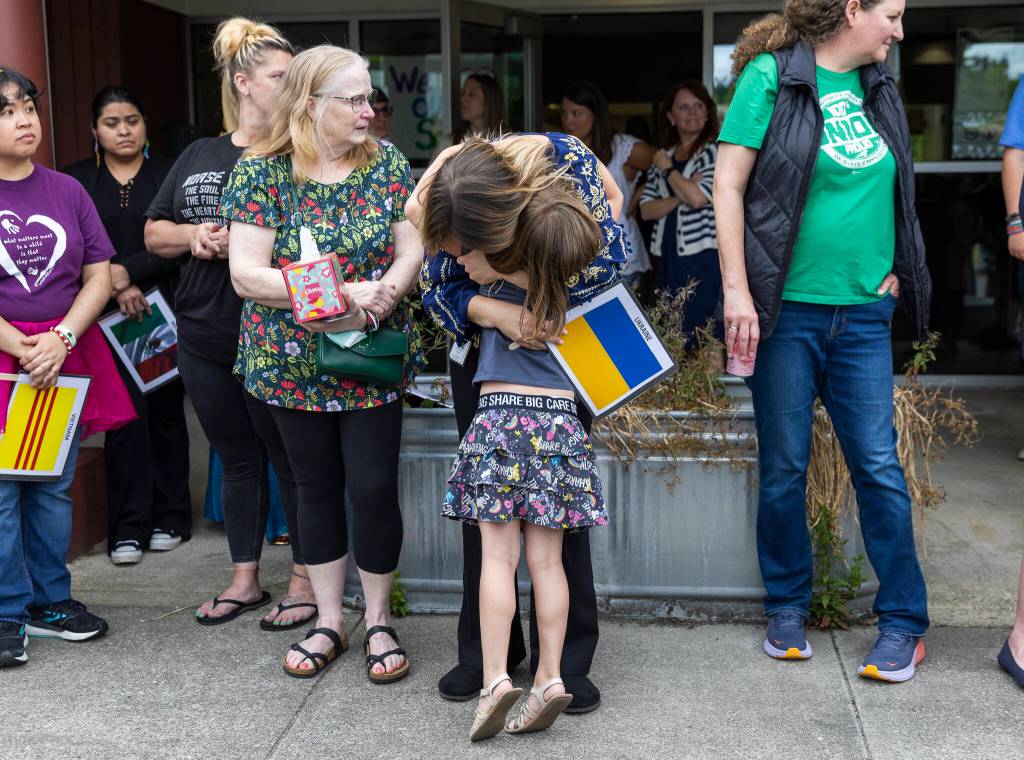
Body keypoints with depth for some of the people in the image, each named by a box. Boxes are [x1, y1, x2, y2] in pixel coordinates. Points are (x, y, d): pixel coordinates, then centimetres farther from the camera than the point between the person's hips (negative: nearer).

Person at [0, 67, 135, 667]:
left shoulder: (66, 191, 8)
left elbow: (100, 276, 5)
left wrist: (62, 339, -10)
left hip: (66, 355, 3)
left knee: (54, 487, 11)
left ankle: (50, 601, 22)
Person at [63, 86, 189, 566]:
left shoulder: (169, 175, 5)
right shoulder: (76, 180, 9)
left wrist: (128, 271, -14)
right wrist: (114, 289, -10)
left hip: (163, 309, 0)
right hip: (108, 316, 0)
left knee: (167, 411, 5)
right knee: (126, 415, -5)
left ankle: (169, 518, 17)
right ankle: (128, 528, 3)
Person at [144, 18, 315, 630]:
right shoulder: (197, 157, 12)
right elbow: (154, 233, 16)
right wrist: (194, 236, -5)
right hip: (205, 339, 6)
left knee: (291, 461, 4)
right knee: (238, 459, 16)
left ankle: (306, 582, 18)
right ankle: (246, 580, 28)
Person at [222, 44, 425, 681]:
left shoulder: (387, 163, 0)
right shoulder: (262, 171, -7)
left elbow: (412, 252, -3)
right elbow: (247, 273, -14)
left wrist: (378, 301, -23)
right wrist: (342, 294, -22)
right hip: (293, 362, 0)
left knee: (374, 486, -1)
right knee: (317, 487, 11)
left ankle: (379, 621, 19)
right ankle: (329, 622, 26)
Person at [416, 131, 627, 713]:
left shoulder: (565, 160, -33)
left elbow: (610, 253, -22)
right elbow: (437, 290, -17)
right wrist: (489, 310, -35)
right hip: (482, 345, 2)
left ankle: (565, 658, 8)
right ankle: (486, 649, 17)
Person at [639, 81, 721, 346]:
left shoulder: (716, 151, -2)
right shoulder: (664, 155, 16)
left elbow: (698, 197, -17)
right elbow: (646, 209, 8)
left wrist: (669, 170, -2)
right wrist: (679, 197, -9)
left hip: (704, 257, -6)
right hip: (669, 258, 6)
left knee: (699, 340, -8)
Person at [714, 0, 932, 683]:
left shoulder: (878, 89, 12)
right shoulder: (772, 76, -5)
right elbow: (728, 189, -8)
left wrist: (891, 270, 11)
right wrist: (737, 290, -14)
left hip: (863, 313, 4)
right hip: (787, 310, -4)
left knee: (879, 466, 3)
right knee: (784, 468, 6)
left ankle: (904, 621, 14)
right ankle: (788, 609, 22)